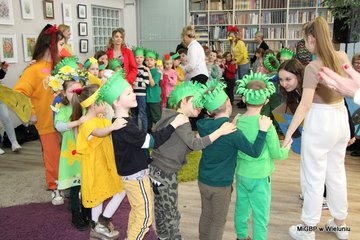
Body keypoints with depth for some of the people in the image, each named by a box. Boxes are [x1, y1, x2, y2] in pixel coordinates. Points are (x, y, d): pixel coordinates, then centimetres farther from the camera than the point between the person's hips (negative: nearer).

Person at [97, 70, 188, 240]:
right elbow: (152, 141, -28)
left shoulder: (121, 122, 3)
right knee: (145, 216, 6)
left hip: (131, 173, 10)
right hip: (136, 176, -10)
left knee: (137, 211, 24)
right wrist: (174, 124, -22)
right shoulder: (124, 127, -29)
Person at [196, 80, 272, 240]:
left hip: (203, 180, 6)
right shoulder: (231, 132, -26)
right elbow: (254, 152, -20)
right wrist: (263, 130, -16)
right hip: (220, 184, -6)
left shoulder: (203, 125, -7)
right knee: (218, 221, 14)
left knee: (206, 215, 23)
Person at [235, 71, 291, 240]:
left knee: (242, 207, 21)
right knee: (260, 214, 10)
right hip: (259, 176, -5)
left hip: (241, 173, 5)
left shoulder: (237, 122, -8)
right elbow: (276, 154, -10)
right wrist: (286, 149, 10)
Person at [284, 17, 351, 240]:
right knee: (337, 173, 20)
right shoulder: (342, 57, -1)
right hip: (341, 118, 7)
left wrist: (289, 133, -23)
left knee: (314, 177, 6)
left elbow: (305, 105, -27)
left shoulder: (313, 67, -22)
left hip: (321, 122, -7)